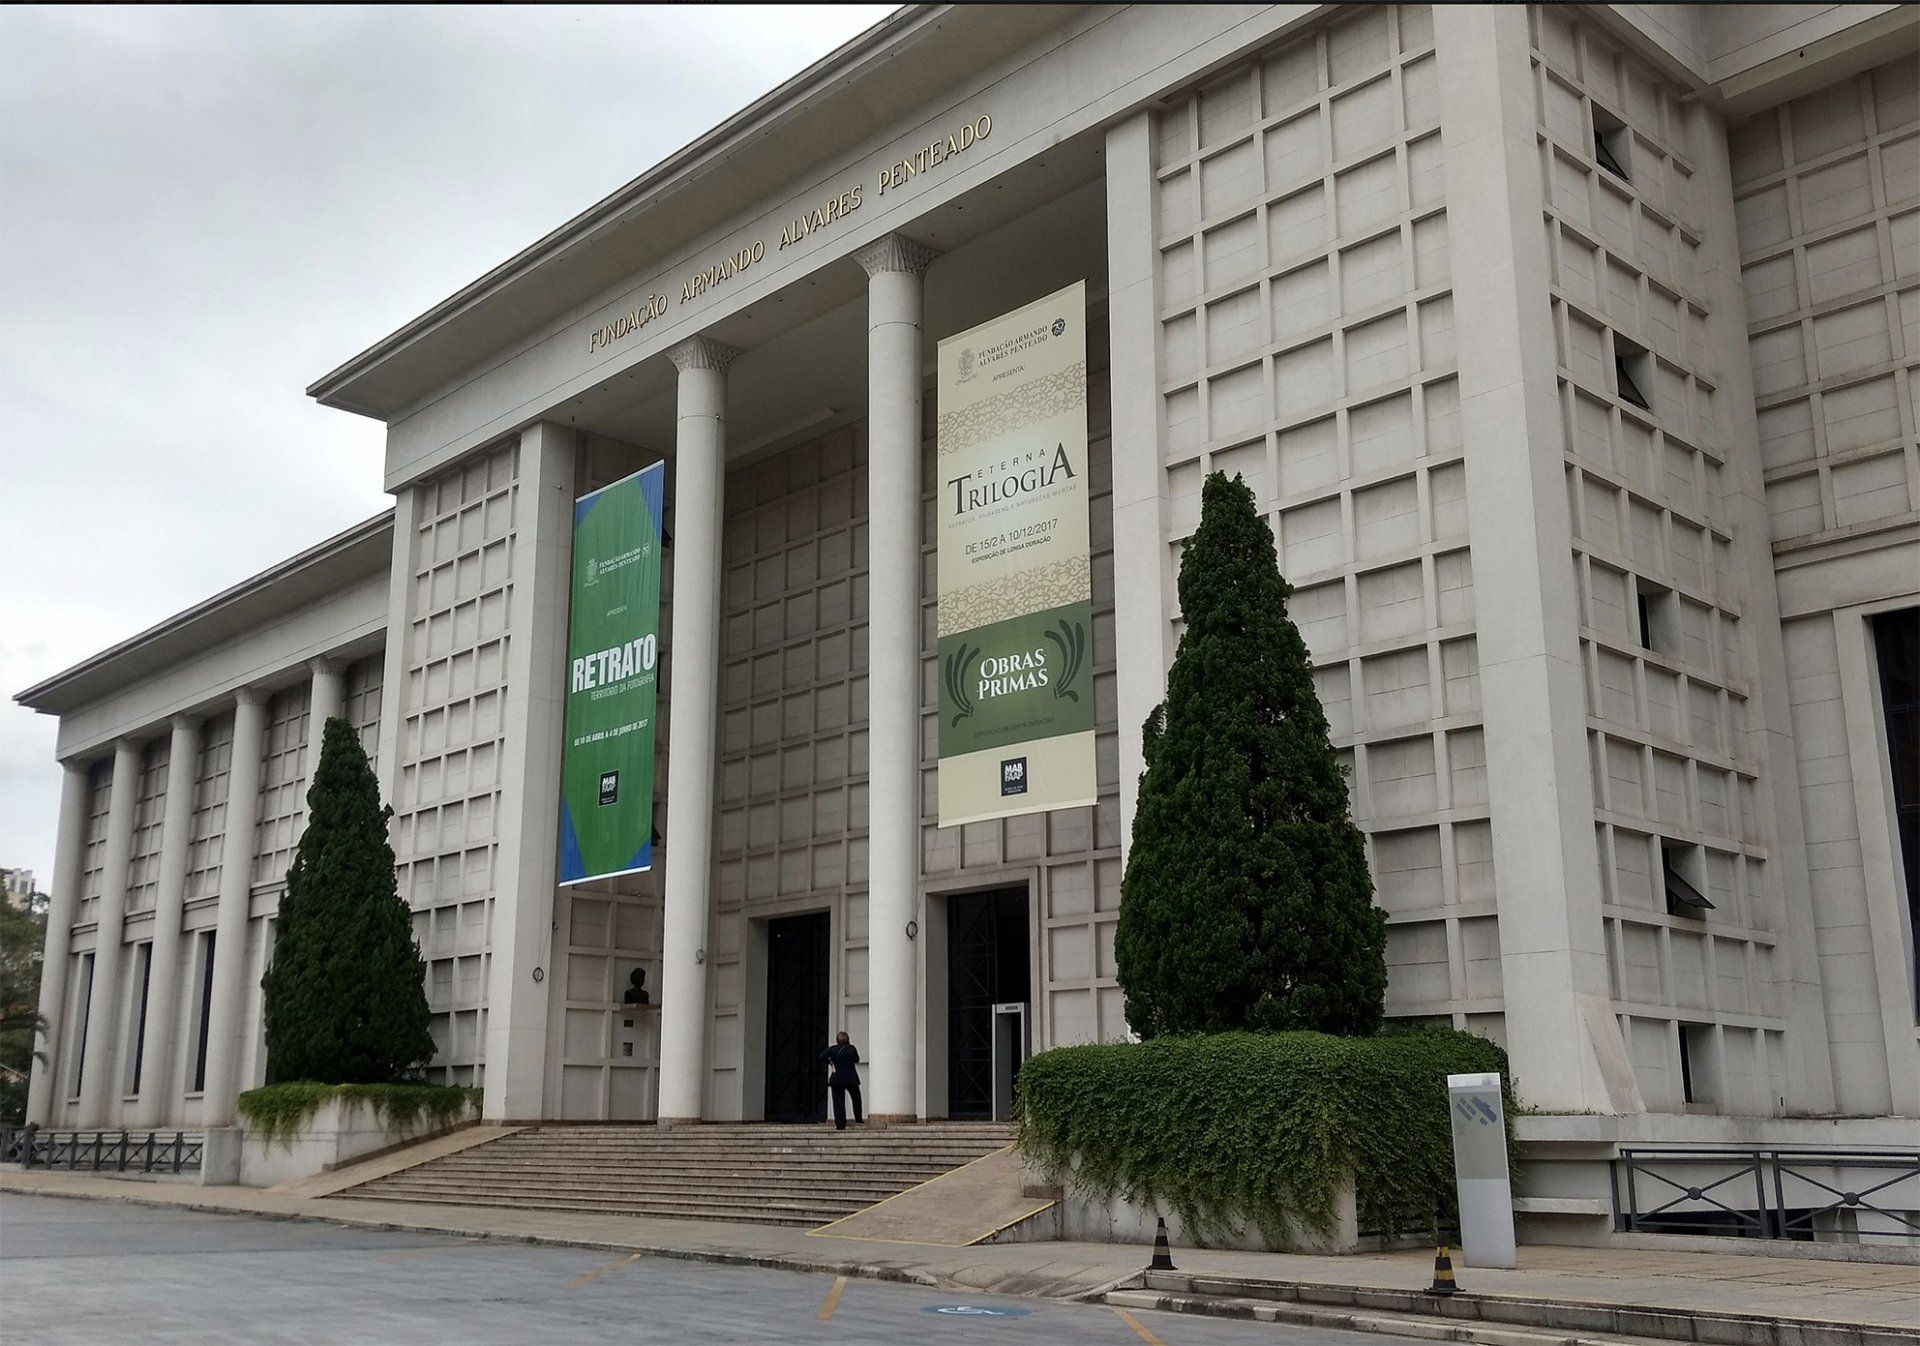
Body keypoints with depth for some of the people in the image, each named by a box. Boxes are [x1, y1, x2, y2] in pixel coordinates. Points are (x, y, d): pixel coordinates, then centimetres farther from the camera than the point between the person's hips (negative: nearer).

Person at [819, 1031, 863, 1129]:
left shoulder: (832, 1049, -5)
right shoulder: (852, 1048, -5)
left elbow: (822, 1057, -14)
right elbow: (857, 1060, 8)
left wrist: (829, 1062, 1)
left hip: (836, 1079, 0)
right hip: (851, 1078, 0)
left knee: (838, 1102, 2)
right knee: (856, 1098, 21)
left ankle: (840, 1124, -3)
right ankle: (858, 1119, 21)